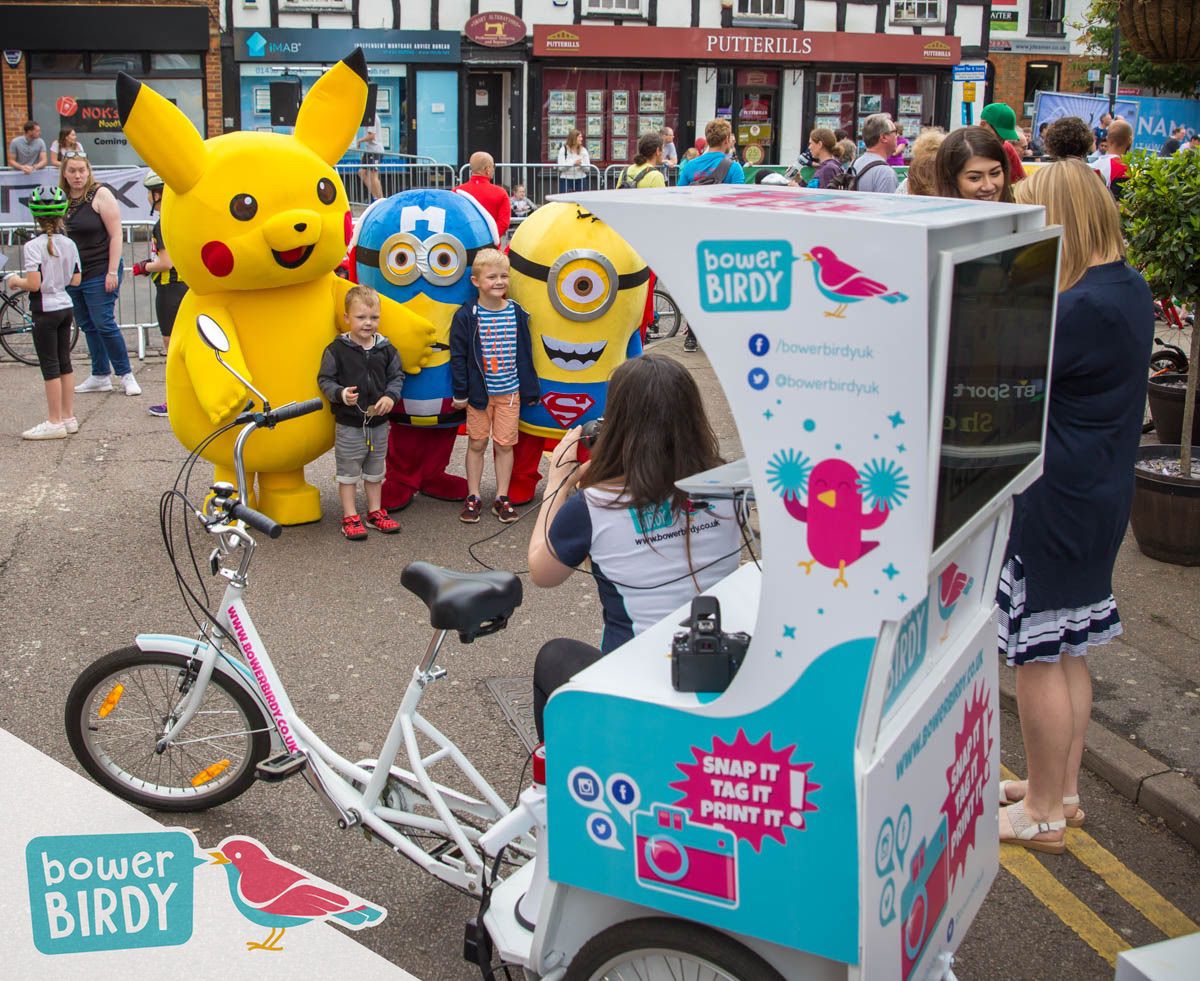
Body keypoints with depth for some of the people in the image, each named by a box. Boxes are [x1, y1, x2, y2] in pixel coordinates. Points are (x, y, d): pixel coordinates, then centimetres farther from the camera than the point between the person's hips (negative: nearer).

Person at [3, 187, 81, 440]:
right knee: (64, 362, 13)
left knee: (50, 366, -2)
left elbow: (34, 284, -21)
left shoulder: (33, 246, -16)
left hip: (45, 311, -6)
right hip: (65, 306, 6)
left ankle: (55, 422, 2)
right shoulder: (69, 244, 1)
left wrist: (15, 281, -2)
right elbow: (75, 280, 5)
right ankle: (68, 417, 18)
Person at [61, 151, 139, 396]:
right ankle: (100, 376, 19)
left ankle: (126, 375, 4)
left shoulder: (100, 195, -7)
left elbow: (115, 235, -10)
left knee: (104, 325, -7)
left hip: (99, 274, -6)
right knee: (88, 327, 10)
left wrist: (112, 272, -15)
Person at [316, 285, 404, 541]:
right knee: (348, 471, 5)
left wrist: (390, 396, -11)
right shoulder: (336, 349, -11)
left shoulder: (385, 348, -1)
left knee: (375, 470, 16)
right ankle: (350, 517, 13)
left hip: (378, 422, 4)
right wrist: (340, 394, -24)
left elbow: (397, 376, 7)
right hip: (348, 423, -4)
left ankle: (375, 512, 29)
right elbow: (325, 379, -7)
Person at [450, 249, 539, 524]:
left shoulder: (516, 312, 1)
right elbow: (458, 356, -6)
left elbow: (525, 353, 7)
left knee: (505, 444, 7)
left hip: (509, 391, 2)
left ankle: (502, 498, 17)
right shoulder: (466, 316, -9)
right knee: (476, 444, 8)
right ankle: (473, 497, 19)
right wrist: (460, 392, -7)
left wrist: (530, 389, 6)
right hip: (479, 392, -2)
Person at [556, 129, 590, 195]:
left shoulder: (583, 150, 6)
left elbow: (587, 168, 3)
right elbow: (560, 167, -10)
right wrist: (573, 163, -20)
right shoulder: (563, 150, -1)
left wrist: (581, 164, -18)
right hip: (566, 180, -2)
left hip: (581, 180, 3)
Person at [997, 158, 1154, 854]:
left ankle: (1043, 812, 17)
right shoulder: (1130, 288, 7)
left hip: (1054, 502, -10)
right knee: (1069, 650, 19)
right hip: (1098, 495, 10)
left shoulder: (1085, 307, -23)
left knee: (1039, 653, 3)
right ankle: (1062, 789, 33)